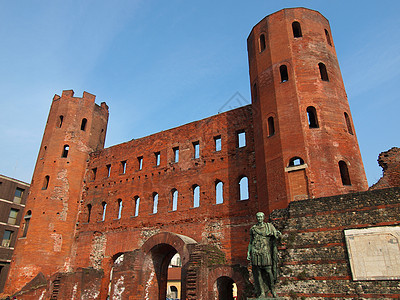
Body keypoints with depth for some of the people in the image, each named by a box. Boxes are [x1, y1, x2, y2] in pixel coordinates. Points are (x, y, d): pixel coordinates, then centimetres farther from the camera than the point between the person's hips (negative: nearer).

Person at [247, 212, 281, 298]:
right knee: (258, 272, -1)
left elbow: (277, 236, 8)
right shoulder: (253, 228, 14)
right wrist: (248, 252, 11)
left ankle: (273, 289, 10)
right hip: (255, 251, 2)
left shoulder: (269, 226, 11)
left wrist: (278, 234, -15)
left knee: (268, 270, -8)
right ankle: (262, 292, 5)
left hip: (265, 251, -1)